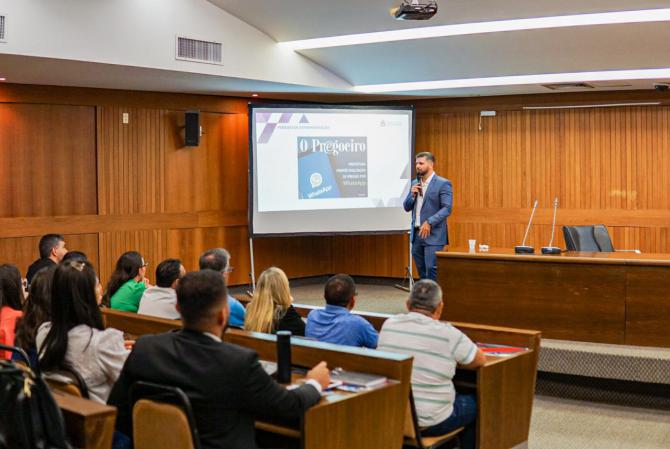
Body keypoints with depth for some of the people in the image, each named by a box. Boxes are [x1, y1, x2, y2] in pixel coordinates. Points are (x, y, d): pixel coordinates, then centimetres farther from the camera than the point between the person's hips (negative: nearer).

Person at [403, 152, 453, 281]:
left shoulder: (443, 184, -7)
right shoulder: (415, 183, 13)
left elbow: (447, 209, -14)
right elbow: (407, 207, 14)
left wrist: (429, 222, -23)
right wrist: (412, 195, -4)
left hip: (433, 235, -7)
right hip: (416, 234, 7)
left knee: (431, 269, -11)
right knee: (422, 271, 11)